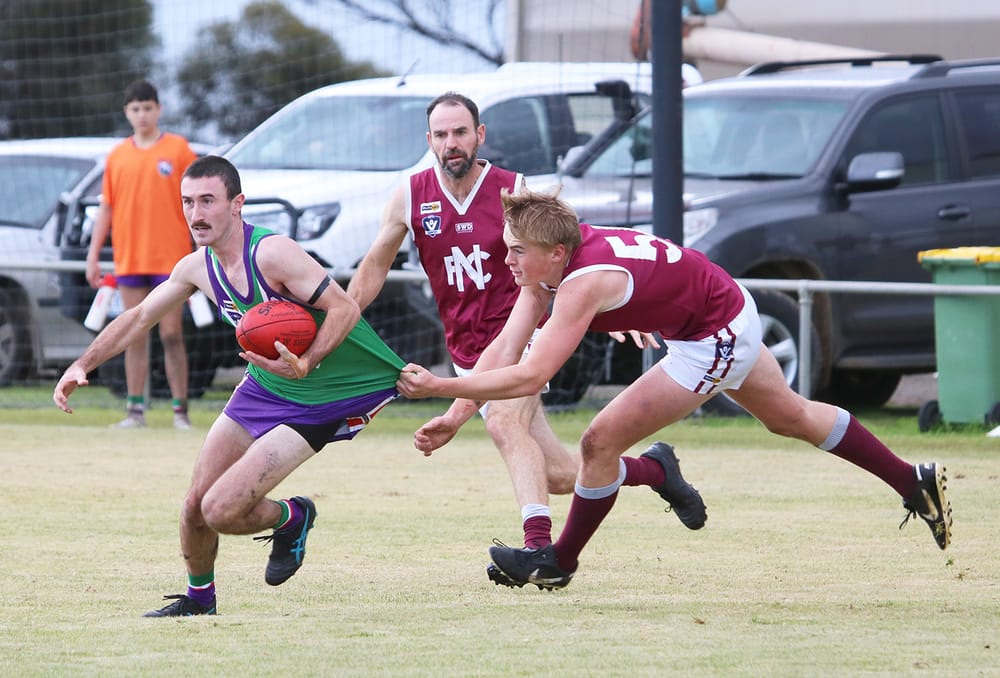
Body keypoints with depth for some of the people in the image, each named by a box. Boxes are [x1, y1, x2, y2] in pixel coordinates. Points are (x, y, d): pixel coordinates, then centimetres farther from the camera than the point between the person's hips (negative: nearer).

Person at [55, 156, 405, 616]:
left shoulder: (272, 254, -25)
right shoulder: (198, 267, 0)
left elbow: (345, 308, -27)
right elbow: (140, 317, 14)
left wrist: (304, 365, -40)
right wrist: (83, 365, 7)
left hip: (323, 398, -7)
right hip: (264, 386, 7)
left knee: (221, 510, -16)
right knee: (196, 504, 5)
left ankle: (292, 519, 15)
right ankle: (198, 597, 31)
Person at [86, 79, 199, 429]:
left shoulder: (178, 149, 1)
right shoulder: (118, 156, 10)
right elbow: (106, 208, 12)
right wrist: (93, 256, 7)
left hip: (170, 258, -3)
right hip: (130, 260, 3)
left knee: (172, 336, -4)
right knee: (136, 338, 4)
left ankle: (180, 410, 0)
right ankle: (135, 409, 7)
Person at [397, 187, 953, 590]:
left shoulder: (583, 282, -34)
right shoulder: (548, 262, -9)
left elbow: (529, 377, -39)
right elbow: (505, 348, -9)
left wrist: (440, 386, -37)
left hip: (716, 340, -10)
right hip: (732, 312, 10)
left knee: (601, 442, -10)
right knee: (792, 417, 29)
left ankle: (560, 564, 9)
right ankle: (915, 483, 42)